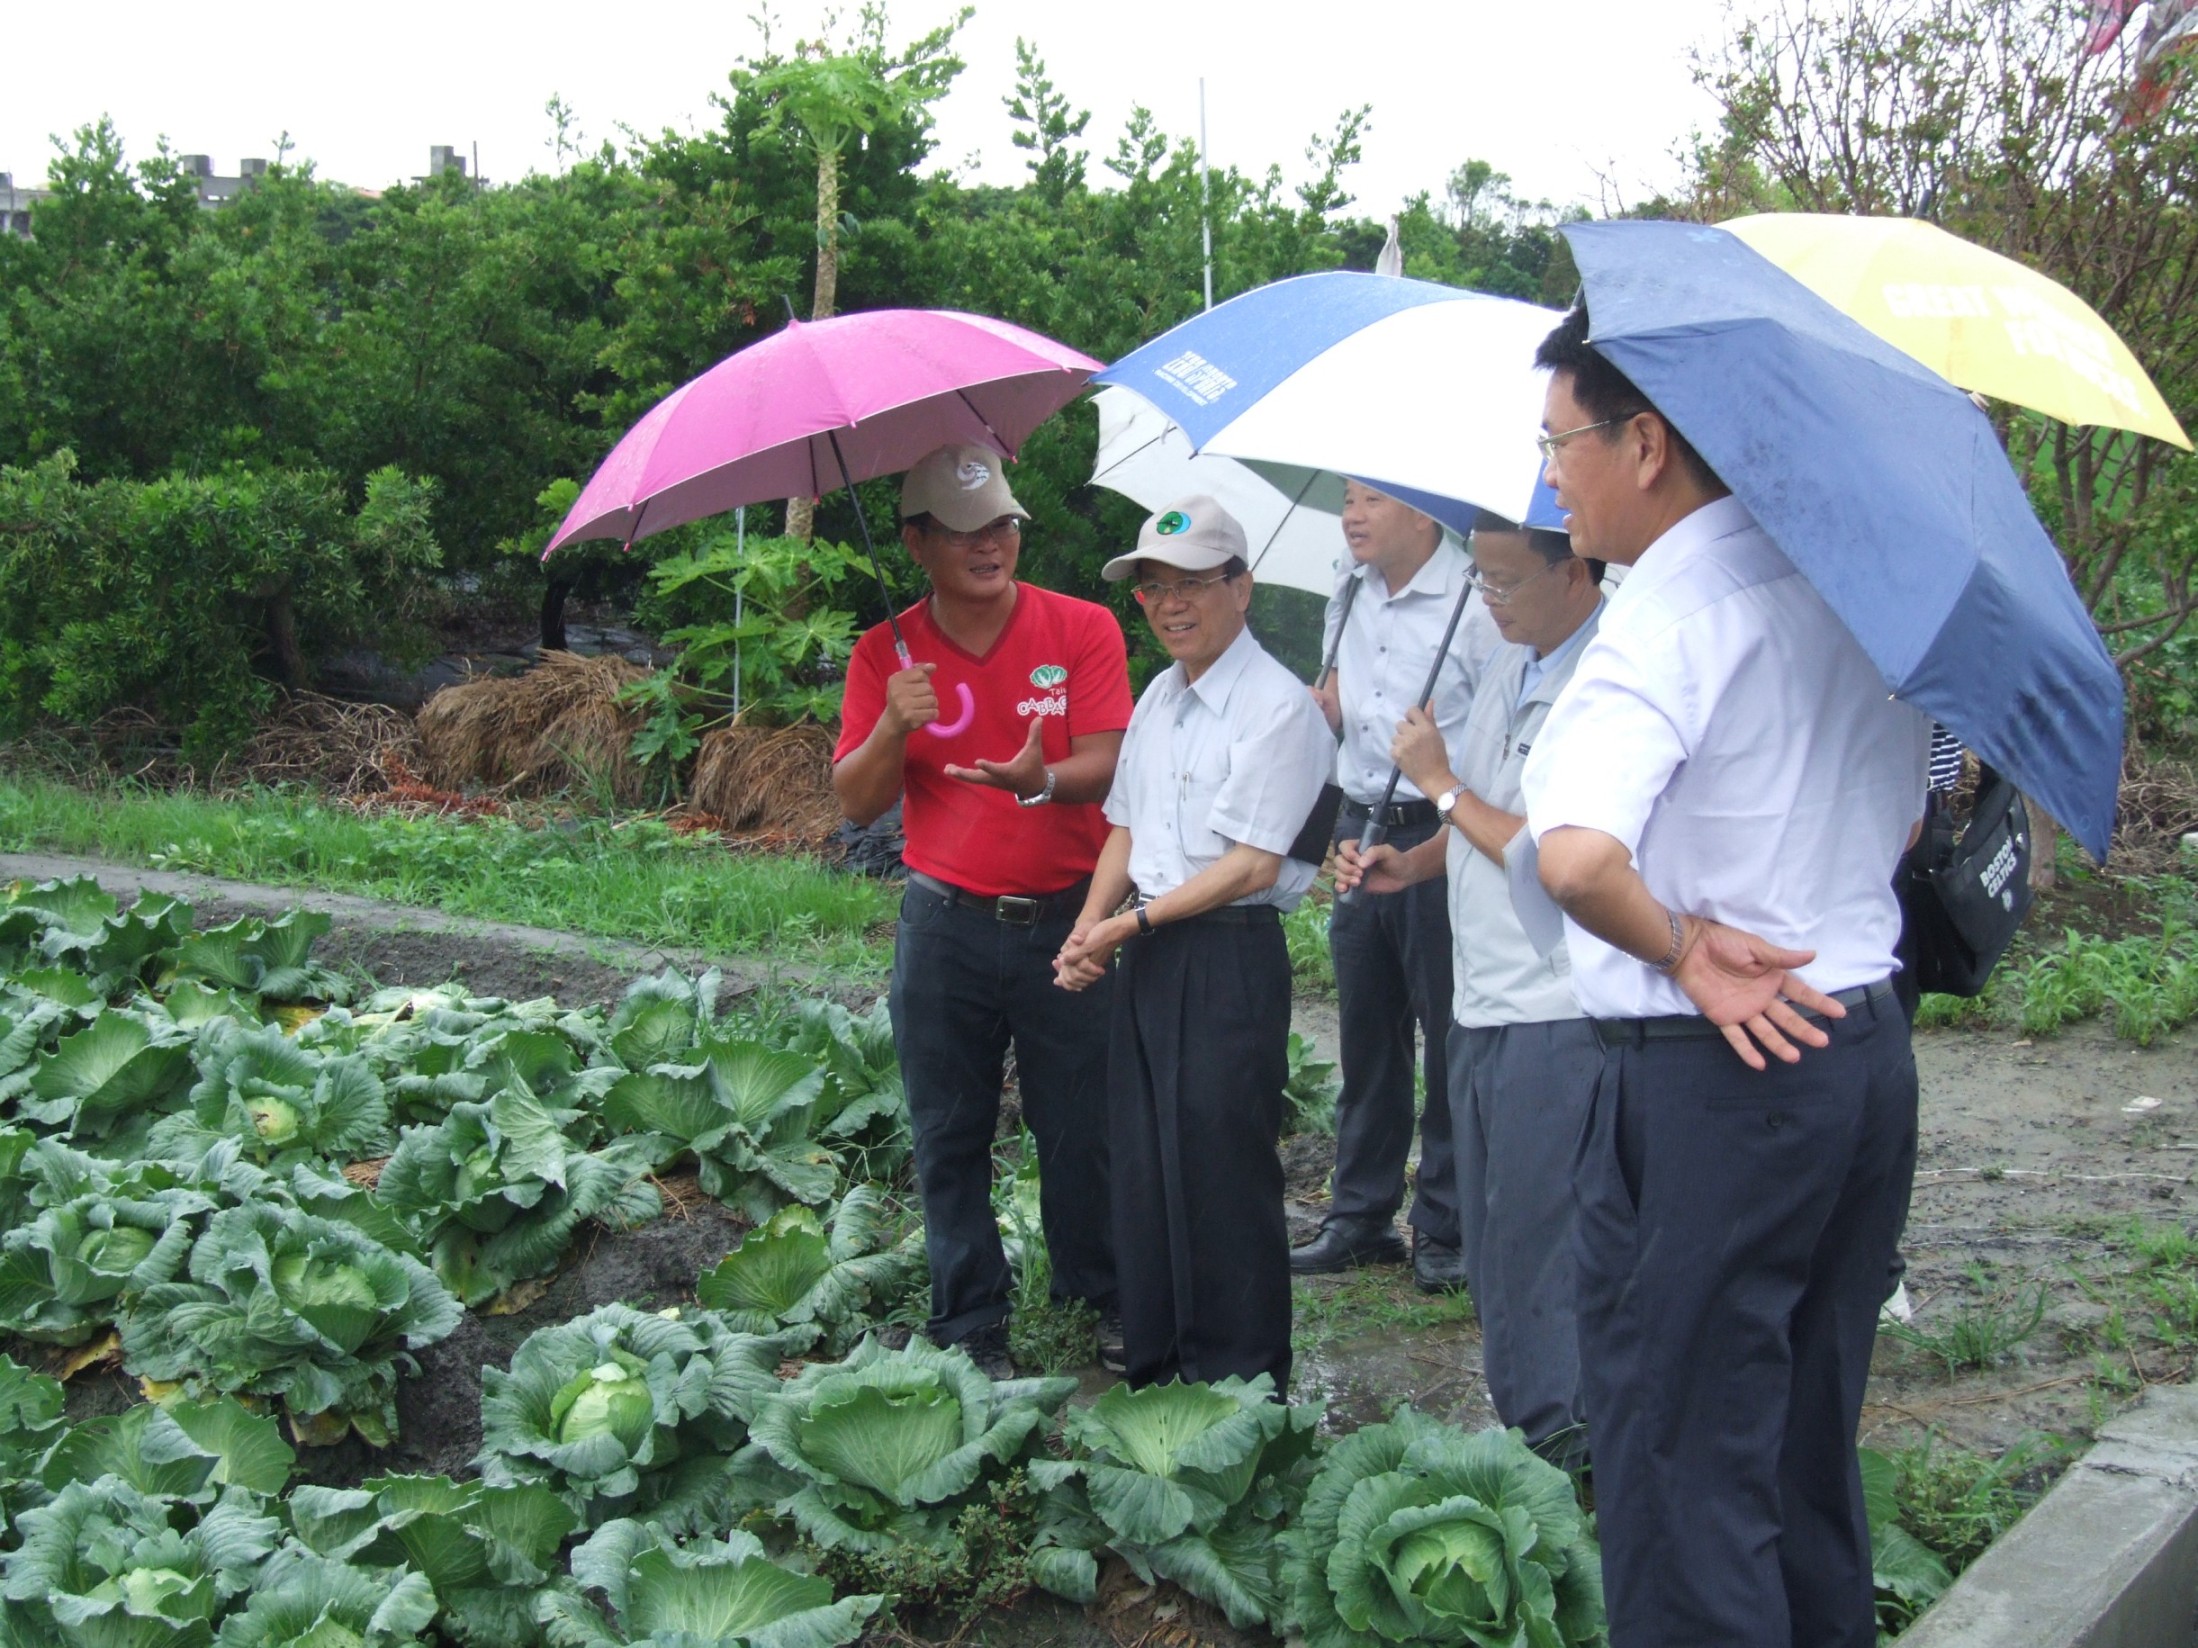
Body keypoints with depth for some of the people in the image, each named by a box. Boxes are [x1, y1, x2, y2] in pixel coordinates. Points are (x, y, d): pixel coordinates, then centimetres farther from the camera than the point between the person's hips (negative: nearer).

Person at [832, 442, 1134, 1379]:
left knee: (1081, 1129, 5)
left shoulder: (1083, 630, -2)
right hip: (945, 927, 1)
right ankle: (970, 1327, 21)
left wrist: (1040, 779, -31)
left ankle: (1097, 1299, 26)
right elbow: (857, 803, 1)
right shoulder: (886, 654, 3)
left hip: (1067, 918, -1)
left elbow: (1104, 766, -10)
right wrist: (893, 728, -19)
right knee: (952, 1138, 8)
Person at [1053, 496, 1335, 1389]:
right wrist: (1090, 928, 3)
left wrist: (1134, 922, -12)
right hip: (1145, 957, 8)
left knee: (1223, 1182, -1)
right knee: (1142, 1172, 14)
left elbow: (1252, 866, -16)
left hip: (1229, 958, -8)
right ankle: (1155, 1374, 27)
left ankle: (1241, 1389, 12)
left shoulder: (1276, 705, -12)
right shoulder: (1158, 696, 15)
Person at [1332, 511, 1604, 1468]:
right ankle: (1528, 1434, 27)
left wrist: (1442, 784, -12)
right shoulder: (1507, 666, 13)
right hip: (1482, 1002, 9)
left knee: (1534, 1249, -3)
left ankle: (1557, 1443, 11)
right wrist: (1408, 865, 6)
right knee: (1491, 1245, 15)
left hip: (1559, 1015, -9)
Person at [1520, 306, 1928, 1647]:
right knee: (1809, 1447, 22)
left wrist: (1677, 946, -17)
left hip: (1710, 1079, -8)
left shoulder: (1672, 609, -18)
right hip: (1867, 1048, 8)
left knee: (1682, 1466, 5)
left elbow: (1575, 854, -35)